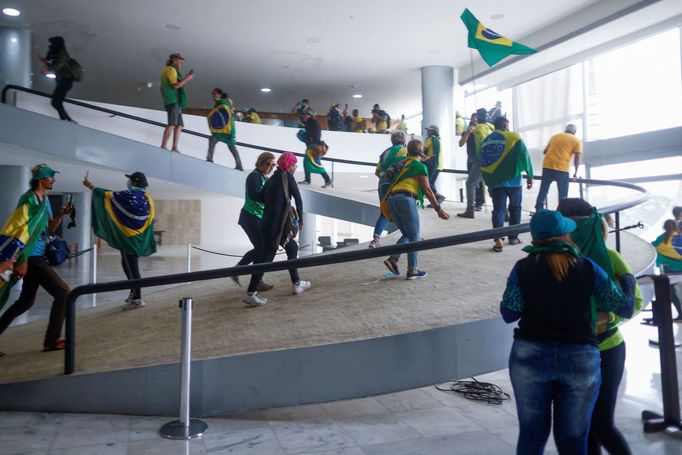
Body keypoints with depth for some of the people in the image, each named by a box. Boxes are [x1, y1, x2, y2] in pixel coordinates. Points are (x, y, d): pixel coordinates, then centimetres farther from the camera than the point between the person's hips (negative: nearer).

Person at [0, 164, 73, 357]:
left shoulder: (45, 200, 15)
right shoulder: (29, 199, -13)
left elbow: (50, 229, 20)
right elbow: (18, 230, -18)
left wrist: (61, 215, 2)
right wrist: (22, 260, -22)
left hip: (36, 257, 9)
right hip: (31, 258, -9)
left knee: (26, 301, 17)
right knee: (63, 293, -8)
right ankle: (51, 340, -1)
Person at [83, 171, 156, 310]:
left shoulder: (128, 195, -15)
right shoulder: (147, 198, 3)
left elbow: (107, 195, -4)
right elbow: (150, 219, 7)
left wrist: (89, 185, 9)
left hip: (128, 237, -7)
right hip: (138, 238, 7)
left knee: (131, 267, -2)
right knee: (128, 264, 21)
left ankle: (137, 299, 1)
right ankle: (134, 294, 29)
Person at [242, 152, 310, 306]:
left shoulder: (272, 179, 14)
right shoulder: (287, 176, -6)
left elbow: (263, 198, 12)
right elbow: (298, 198, -8)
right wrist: (300, 218, 3)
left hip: (267, 223, 9)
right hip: (275, 224, -9)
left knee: (292, 248, 20)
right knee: (267, 257, -5)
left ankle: (296, 284, 29)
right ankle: (250, 294, -2)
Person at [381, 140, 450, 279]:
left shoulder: (400, 163, 23)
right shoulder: (420, 166, 4)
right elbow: (427, 190, -1)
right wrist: (438, 209, 0)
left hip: (391, 200, 7)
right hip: (406, 200, -7)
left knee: (407, 235, 17)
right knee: (414, 236, 4)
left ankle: (393, 258, -2)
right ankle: (412, 271, 3)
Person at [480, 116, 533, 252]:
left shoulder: (486, 141, 10)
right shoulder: (514, 137, -1)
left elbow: (483, 165, 8)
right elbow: (524, 157, -5)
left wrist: (489, 183, 13)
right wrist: (530, 176, 2)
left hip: (495, 182, 2)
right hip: (513, 180, -2)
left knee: (498, 210, 2)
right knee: (515, 209, 14)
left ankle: (498, 240, -12)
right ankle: (513, 237, 21)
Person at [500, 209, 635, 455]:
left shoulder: (523, 268, -2)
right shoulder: (587, 267, 1)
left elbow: (509, 313, -5)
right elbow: (625, 307, 5)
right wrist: (627, 278, 24)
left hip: (531, 354, 0)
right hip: (581, 358, 1)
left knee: (532, 434, 14)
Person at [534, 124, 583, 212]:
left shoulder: (555, 136, 21)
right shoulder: (577, 141, 9)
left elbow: (545, 151, 25)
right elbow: (577, 157, -1)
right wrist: (576, 173, 4)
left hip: (547, 166, 4)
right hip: (562, 169, -4)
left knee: (543, 191, 7)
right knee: (563, 194, 4)